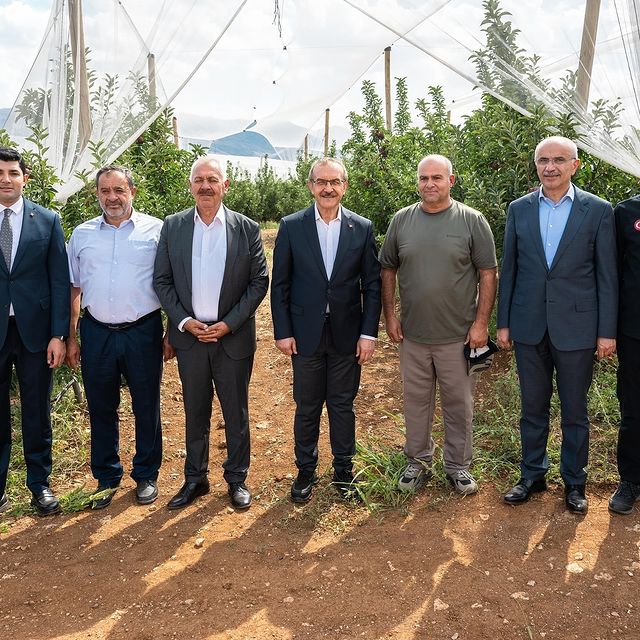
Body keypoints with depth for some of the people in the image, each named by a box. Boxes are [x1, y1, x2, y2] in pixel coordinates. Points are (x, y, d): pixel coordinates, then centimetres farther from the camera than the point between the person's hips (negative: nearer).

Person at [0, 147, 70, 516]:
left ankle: (40, 484, 23)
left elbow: (60, 281, 1)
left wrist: (58, 334, -5)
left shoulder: (48, 221, 2)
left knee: (37, 412, 9)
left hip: (35, 329, 0)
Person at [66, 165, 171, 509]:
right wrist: (70, 337, 7)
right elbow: (73, 288, 10)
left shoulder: (155, 230, -1)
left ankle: (146, 476, 26)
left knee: (147, 408, 9)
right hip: (96, 333, 3)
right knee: (101, 409, 11)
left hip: (143, 332, -2)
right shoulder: (81, 234, 8)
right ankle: (106, 478, 28)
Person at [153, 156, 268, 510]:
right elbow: (162, 280, 3)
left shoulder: (247, 228, -3)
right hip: (189, 336, 2)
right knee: (195, 412, 13)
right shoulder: (173, 226, 2)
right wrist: (184, 321, -9)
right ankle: (195, 479, 28)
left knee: (236, 412, 9)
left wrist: (229, 324, -11)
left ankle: (237, 478, 26)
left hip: (233, 337, -1)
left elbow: (259, 282, -3)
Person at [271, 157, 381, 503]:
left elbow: (372, 284, 1)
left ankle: (343, 471, 27)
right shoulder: (291, 226, -2)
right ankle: (305, 471, 28)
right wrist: (282, 331, -5)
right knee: (307, 407, 11)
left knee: (343, 406, 11)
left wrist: (369, 333, -4)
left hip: (347, 335, 1)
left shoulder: (362, 228, 0)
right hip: (306, 334, 0)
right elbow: (280, 284, 0)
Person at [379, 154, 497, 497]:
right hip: (412, 334, 2)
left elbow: (487, 274, -3)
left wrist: (481, 323, -8)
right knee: (416, 403, 13)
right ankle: (418, 462, 30)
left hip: (459, 335, -2)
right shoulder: (401, 220, 3)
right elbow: (388, 270, 9)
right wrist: (389, 316, 2)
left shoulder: (472, 221, -4)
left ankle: (458, 466, 26)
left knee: (459, 404, 10)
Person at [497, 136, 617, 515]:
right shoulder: (519, 209, 4)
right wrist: (504, 323, 5)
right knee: (533, 407, 14)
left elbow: (607, 276, -3)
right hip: (529, 326, 2)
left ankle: (574, 482, 27)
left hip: (576, 327, -2)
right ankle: (532, 475, 30)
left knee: (574, 411, 10)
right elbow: (509, 269, 7)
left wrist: (607, 331, -6)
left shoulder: (598, 210, -3)